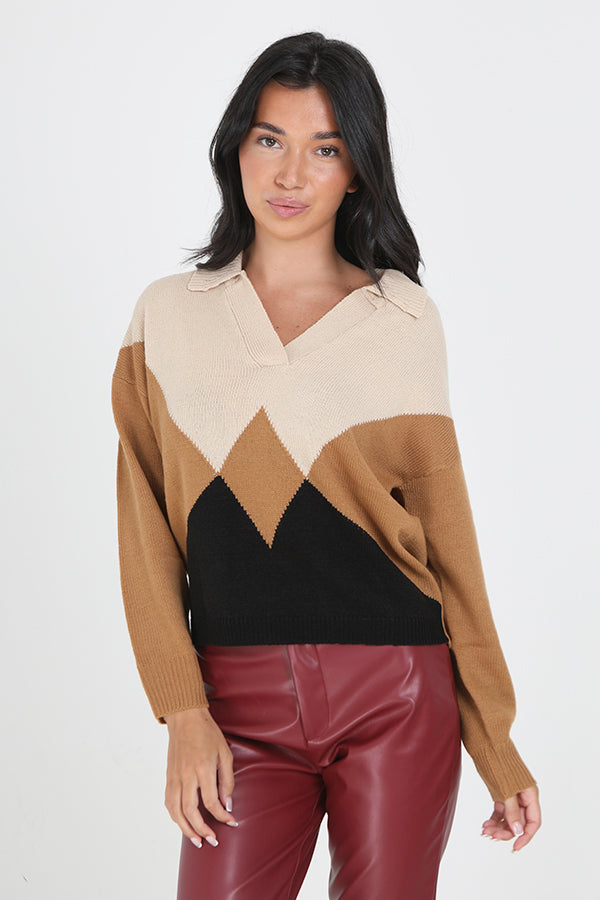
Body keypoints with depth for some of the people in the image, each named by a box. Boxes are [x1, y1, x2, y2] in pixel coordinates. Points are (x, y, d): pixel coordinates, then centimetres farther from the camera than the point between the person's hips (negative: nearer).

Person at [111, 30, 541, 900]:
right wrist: (183, 714, -6)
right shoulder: (168, 315, 6)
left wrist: (498, 749, 4)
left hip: (398, 699, 0)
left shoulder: (404, 317, 3)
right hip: (241, 705, 1)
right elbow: (149, 529, 4)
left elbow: (444, 528, 4)